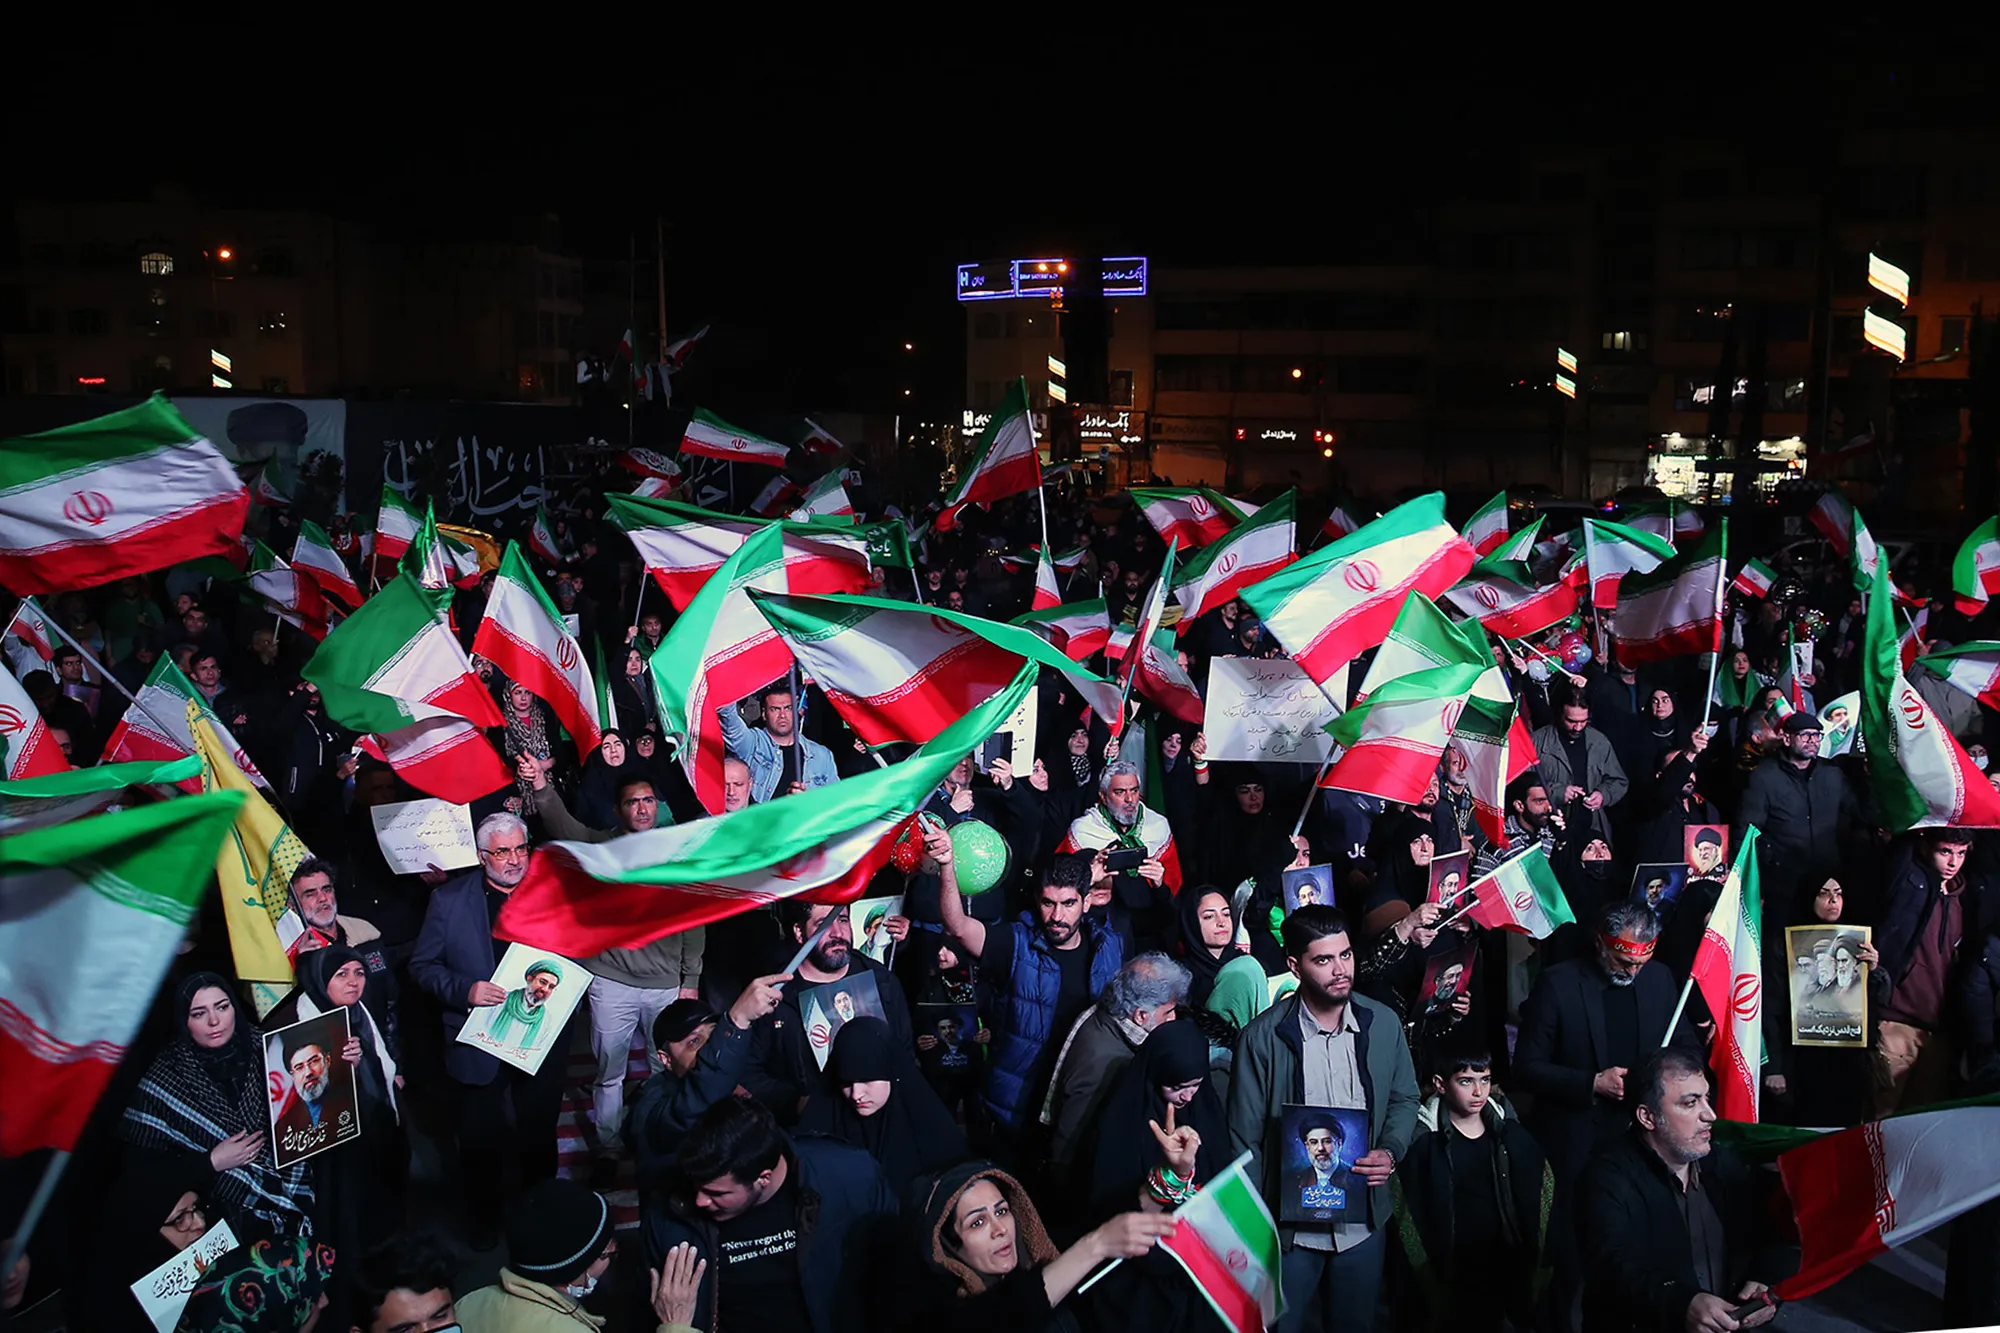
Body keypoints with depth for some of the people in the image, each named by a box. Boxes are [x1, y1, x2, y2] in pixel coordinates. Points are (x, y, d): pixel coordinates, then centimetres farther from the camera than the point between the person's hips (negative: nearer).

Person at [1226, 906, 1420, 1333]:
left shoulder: (1383, 1024, -6)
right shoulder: (1262, 1038, -15)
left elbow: (1405, 1098, 9)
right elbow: (1245, 1139, -8)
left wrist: (1391, 1152, -11)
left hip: (1365, 1222, 3)